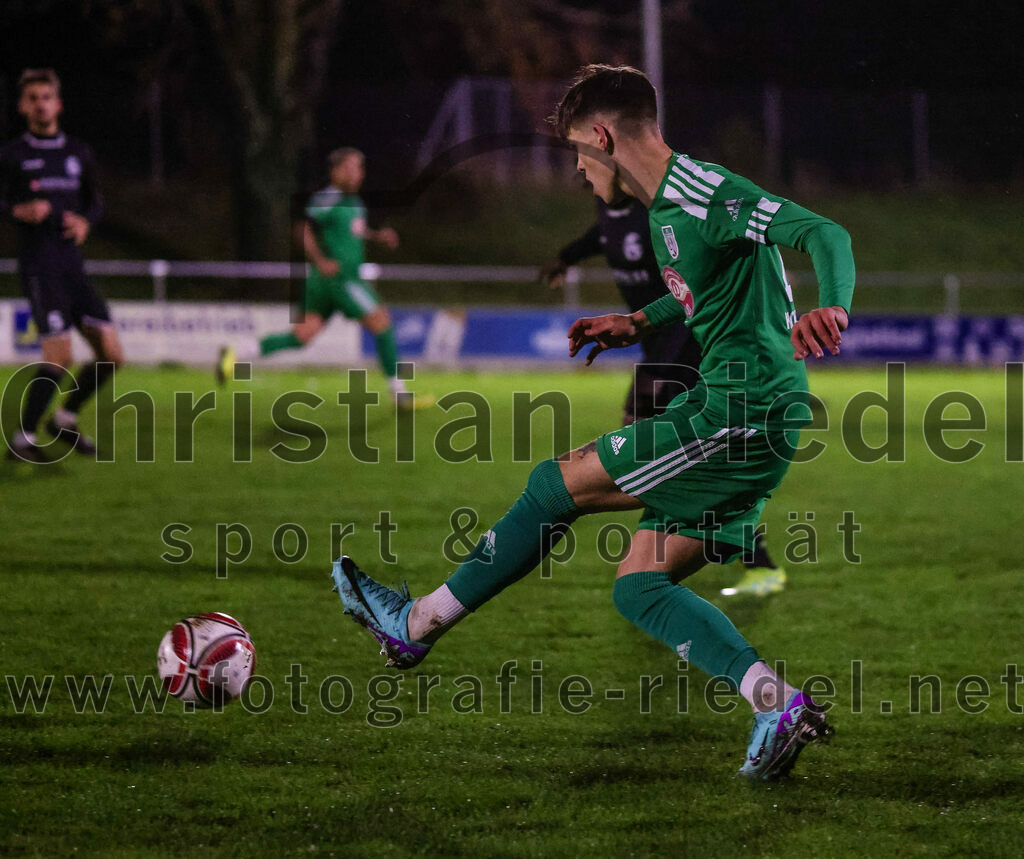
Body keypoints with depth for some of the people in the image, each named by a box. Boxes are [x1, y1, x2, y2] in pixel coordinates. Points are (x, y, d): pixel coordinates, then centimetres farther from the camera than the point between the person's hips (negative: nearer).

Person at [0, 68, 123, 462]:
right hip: (38, 264, -6)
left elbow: (94, 200, 22)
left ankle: (65, 419, 21)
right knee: (59, 356, -16)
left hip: (73, 265, 6)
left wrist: (85, 221, 0)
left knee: (111, 355, 1)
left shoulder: (78, 153, 14)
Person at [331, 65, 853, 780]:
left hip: (740, 417, -10)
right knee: (640, 588, 7)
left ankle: (418, 624, 11)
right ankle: (777, 703, -6)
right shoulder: (670, 204, 17)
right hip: (751, 424, 10)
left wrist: (832, 307, -43)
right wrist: (641, 323, 27)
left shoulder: (704, 196, -15)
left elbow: (825, 234, -24)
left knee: (558, 484, -1)